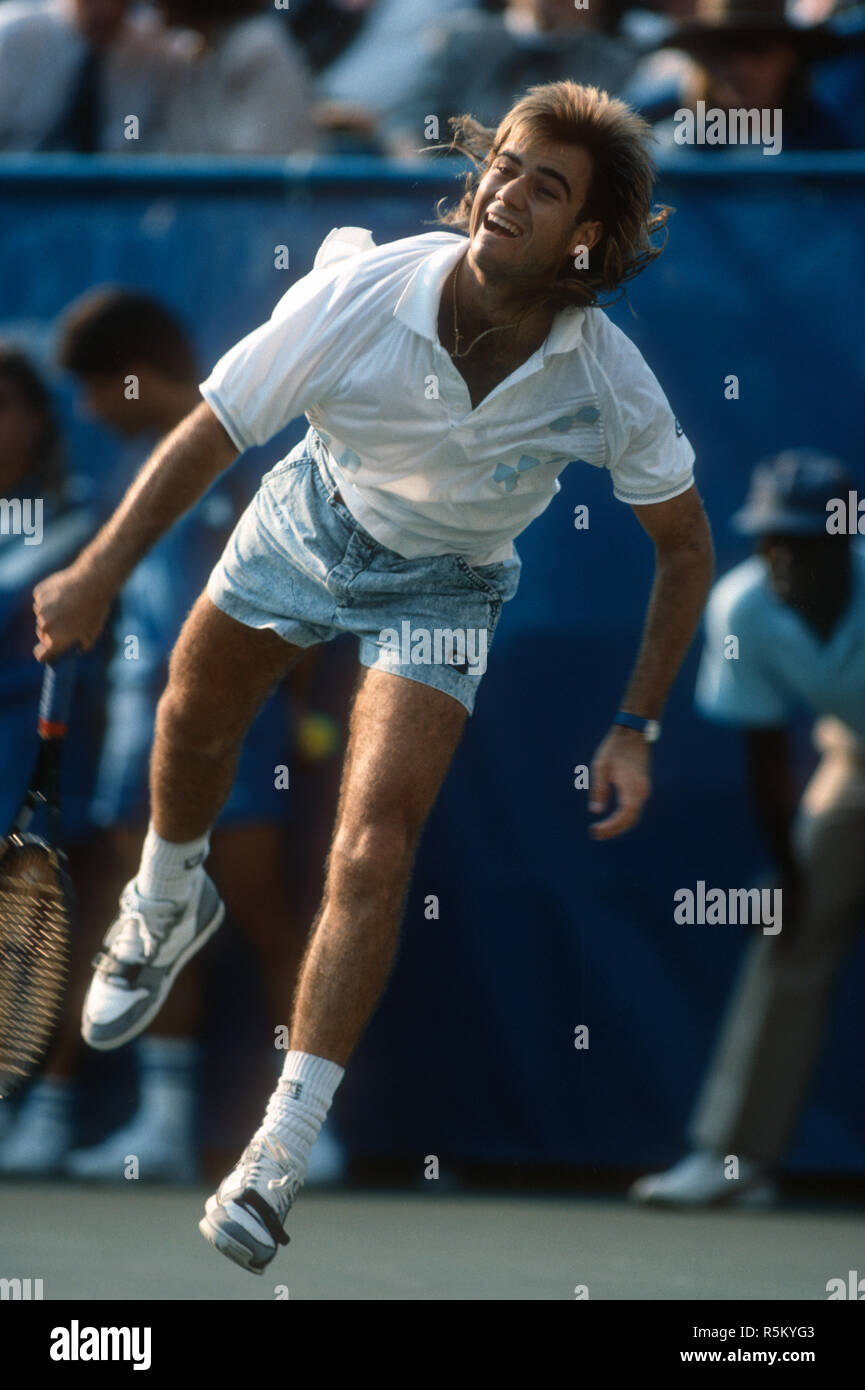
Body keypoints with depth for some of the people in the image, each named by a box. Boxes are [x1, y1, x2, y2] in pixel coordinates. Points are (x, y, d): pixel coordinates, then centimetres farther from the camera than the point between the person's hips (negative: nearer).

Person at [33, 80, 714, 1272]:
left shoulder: (612, 387, -30)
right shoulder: (362, 296, -33)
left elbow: (684, 546, -11)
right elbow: (211, 434, -21)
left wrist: (637, 728, -14)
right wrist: (98, 573, -24)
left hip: (444, 584, -2)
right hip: (315, 512, 2)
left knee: (372, 854, -17)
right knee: (193, 723, 23)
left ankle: (281, 1154, -11)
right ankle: (167, 907, 59)